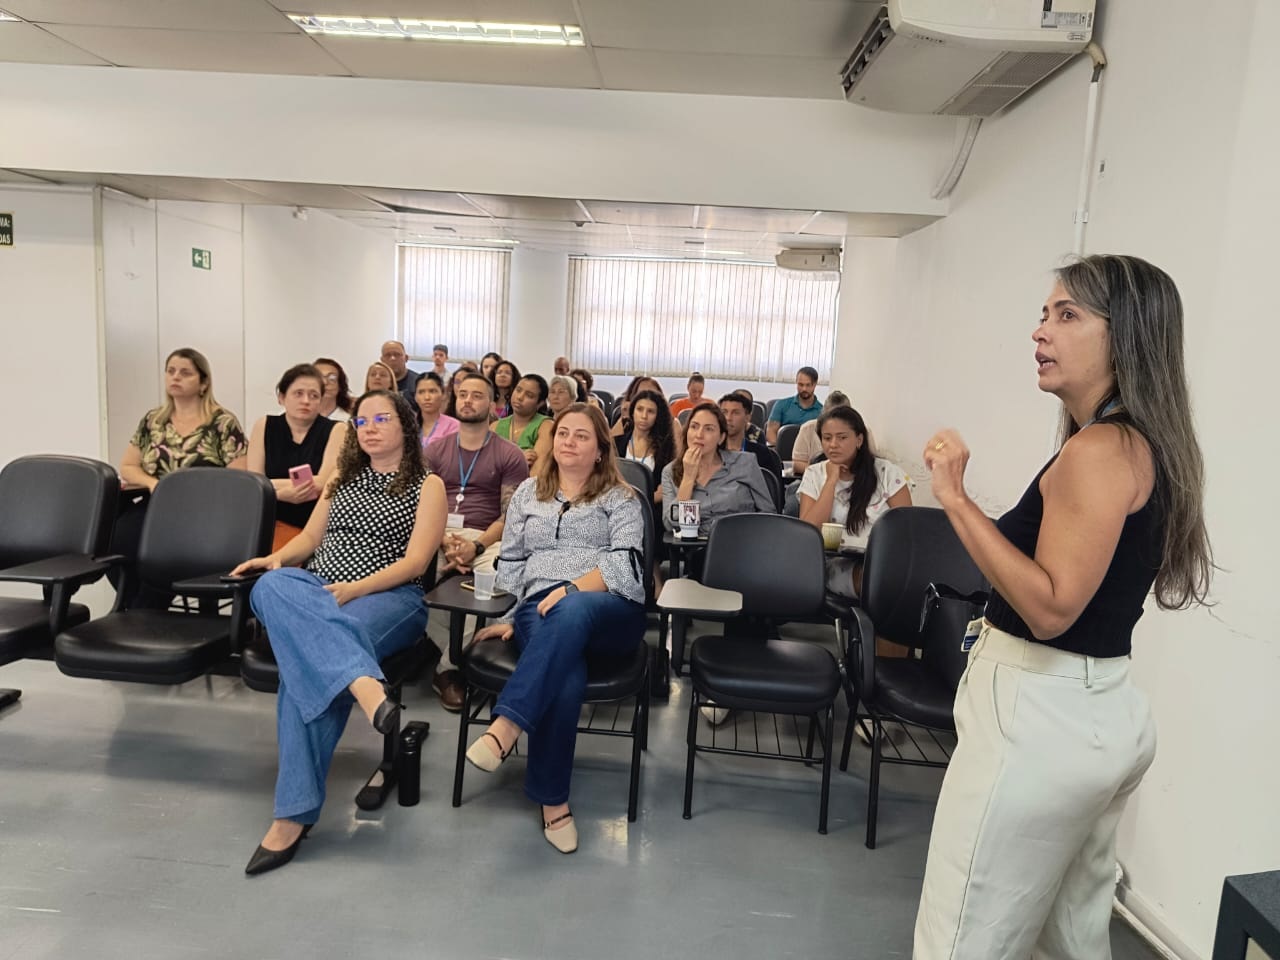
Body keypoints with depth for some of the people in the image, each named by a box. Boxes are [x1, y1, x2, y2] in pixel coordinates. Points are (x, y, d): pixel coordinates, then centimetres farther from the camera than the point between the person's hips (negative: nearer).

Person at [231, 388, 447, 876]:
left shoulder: (428, 486, 6)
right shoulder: (343, 477, 24)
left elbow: (415, 562, -4)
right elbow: (310, 537, 23)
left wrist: (356, 589, -19)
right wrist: (276, 558, 0)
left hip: (387, 597, -4)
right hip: (313, 590, 5)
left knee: (306, 664, -35)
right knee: (271, 586, -34)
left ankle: (294, 813, -35)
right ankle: (364, 685, -54)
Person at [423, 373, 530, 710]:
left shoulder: (510, 455, 7)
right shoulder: (435, 450, 16)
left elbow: (510, 516, 0)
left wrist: (477, 546, -18)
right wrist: (444, 542, -13)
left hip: (487, 538, -2)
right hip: (439, 534, 3)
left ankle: (449, 666, -19)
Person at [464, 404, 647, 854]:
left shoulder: (621, 498, 12)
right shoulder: (528, 493, 23)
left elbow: (626, 561, -4)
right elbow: (511, 564, 20)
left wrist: (573, 589, -18)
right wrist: (506, 617, 5)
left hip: (610, 611, -1)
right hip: (540, 608, 2)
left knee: (572, 612, -41)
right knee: (565, 678, -34)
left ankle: (505, 728, -44)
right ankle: (553, 798, -23)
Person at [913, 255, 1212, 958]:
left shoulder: (1099, 450, -19)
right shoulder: (1148, 446, 11)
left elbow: (1051, 606, -26)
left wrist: (955, 498, -26)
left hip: (1039, 715, -10)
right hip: (1102, 712, 10)